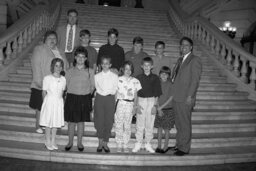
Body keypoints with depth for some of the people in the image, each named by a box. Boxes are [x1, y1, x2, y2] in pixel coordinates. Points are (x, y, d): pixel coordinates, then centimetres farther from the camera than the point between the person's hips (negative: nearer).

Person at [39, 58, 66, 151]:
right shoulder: (47, 78, -8)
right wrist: (46, 103, -1)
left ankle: (53, 141, 24)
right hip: (49, 101, -3)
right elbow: (44, 92, -2)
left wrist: (58, 100, 5)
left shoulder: (63, 79, 1)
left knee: (56, 122, 11)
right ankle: (48, 141, 20)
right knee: (48, 122, 5)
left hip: (59, 102, 3)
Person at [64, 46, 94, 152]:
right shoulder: (70, 71, 2)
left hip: (84, 99, 0)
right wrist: (72, 93, -1)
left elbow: (92, 86, 4)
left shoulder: (90, 71, 0)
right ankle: (70, 142, 23)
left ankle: (79, 142, 23)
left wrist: (87, 95, -1)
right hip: (71, 98, 1)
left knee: (81, 121, 8)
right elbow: (66, 85, 5)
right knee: (71, 121, 7)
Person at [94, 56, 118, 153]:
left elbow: (114, 90, 1)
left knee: (108, 121, 0)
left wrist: (104, 91, -6)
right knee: (99, 121, -2)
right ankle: (100, 143, 10)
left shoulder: (114, 76, 7)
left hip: (110, 99, 0)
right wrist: (109, 92, -5)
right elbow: (97, 88, 3)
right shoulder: (97, 76, 9)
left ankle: (105, 143, 10)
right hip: (99, 98, 1)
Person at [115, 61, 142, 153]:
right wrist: (114, 104, -2)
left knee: (127, 125, 3)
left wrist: (135, 107, 5)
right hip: (120, 103, -1)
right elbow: (115, 93, 4)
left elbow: (135, 95, 10)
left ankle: (125, 145, 14)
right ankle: (119, 145, 12)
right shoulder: (118, 79, 3)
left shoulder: (135, 81, 7)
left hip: (130, 104, 1)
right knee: (118, 125, 1)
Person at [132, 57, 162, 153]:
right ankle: (138, 144, 14)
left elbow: (157, 94, 3)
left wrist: (155, 105, -3)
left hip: (152, 101, 0)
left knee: (150, 124, 6)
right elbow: (136, 93, 2)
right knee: (140, 124, 2)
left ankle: (148, 144, 17)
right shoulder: (139, 78, 2)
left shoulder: (155, 78, 2)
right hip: (141, 101, 0)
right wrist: (137, 105, -5)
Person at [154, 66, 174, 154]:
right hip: (159, 109, 3)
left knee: (166, 129, 4)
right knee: (159, 128, 9)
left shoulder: (170, 84, -8)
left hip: (168, 109, -3)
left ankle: (165, 147, 16)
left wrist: (161, 107, -10)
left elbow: (171, 98, -9)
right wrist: (158, 109, -6)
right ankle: (159, 146, 19)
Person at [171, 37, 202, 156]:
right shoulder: (180, 60, 18)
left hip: (185, 99, -7)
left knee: (185, 124, 2)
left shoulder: (195, 60, -7)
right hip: (176, 97, 8)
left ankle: (184, 148, 13)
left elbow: (195, 80, -13)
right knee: (178, 124, 15)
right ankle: (179, 145, 27)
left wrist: (190, 96, -17)